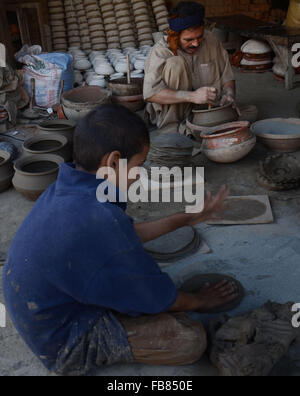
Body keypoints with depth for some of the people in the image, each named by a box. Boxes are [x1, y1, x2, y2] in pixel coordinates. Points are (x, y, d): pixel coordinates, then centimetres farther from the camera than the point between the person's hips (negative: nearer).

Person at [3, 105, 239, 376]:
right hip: (69, 345, -9)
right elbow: (155, 297, -19)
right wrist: (199, 301, 1)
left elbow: (128, 235, 10)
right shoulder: (98, 220, -35)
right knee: (191, 339, -15)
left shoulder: (65, 192, -7)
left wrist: (186, 219, 13)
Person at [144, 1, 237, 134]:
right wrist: (193, 96, -37)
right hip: (170, 111, -4)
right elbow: (150, 93, -29)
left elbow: (226, 75, 6)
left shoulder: (211, 40, -3)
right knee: (175, 63, -26)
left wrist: (229, 95, -16)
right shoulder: (160, 51, -17)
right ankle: (170, 126, -22)